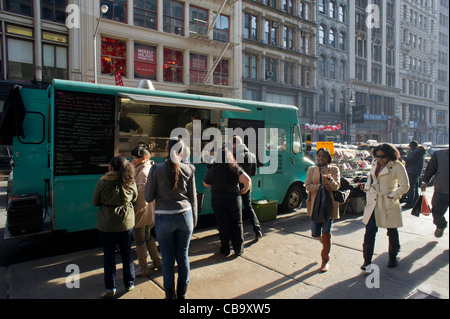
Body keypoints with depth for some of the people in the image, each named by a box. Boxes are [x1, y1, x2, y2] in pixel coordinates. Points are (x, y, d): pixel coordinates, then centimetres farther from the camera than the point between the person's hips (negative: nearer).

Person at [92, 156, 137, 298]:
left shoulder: (102, 182, -12)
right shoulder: (130, 181, -6)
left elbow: (95, 202, -2)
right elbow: (134, 199, 6)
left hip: (107, 223, -2)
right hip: (126, 222, 2)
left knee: (109, 254, 9)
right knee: (126, 252, 14)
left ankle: (110, 288, 14)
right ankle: (129, 283, 26)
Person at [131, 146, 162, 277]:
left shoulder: (143, 172, -21)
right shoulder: (149, 169, 9)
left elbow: (142, 193, -23)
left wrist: (136, 209, -18)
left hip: (141, 212, -10)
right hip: (148, 211, 10)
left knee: (139, 240, 4)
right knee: (147, 237, 22)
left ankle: (143, 269, 16)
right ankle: (157, 262, 32)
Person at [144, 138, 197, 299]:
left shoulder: (156, 169, -8)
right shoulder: (188, 169, -3)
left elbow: (148, 197, -4)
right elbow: (193, 197, 4)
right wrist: (194, 218, 16)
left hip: (164, 218, -2)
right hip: (185, 216, 2)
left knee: (168, 259, 11)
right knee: (183, 257, 14)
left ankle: (170, 294, 25)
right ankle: (182, 293, 29)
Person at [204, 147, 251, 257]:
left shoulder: (213, 169, -7)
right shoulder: (235, 168, -7)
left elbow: (206, 184, 5)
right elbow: (247, 180, -18)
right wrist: (245, 190, 0)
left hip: (217, 200, 0)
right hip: (234, 199, 0)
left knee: (223, 225, 11)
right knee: (236, 224, 14)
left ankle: (225, 249, 21)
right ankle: (238, 249, 22)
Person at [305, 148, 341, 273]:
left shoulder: (334, 169, 3)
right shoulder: (311, 170, 8)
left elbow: (336, 186, -9)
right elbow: (307, 186, -1)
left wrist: (329, 179, -30)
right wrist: (320, 186, -15)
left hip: (329, 204, -2)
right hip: (315, 205, 2)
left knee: (326, 233, 3)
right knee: (315, 234, 4)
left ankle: (325, 260, 19)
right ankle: (325, 243, 41)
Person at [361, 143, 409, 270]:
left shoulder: (397, 166, -12)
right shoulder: (375, 163, 4)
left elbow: (405, 186, -9)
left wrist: (392, 196, -14)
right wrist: (367, 187, 7)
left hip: (389, 203, -4)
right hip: (373, 202, 4)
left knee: (392, 232, 12)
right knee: (369, 231, 1)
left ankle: (392, 257, 34)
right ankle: (367, 260, 9)